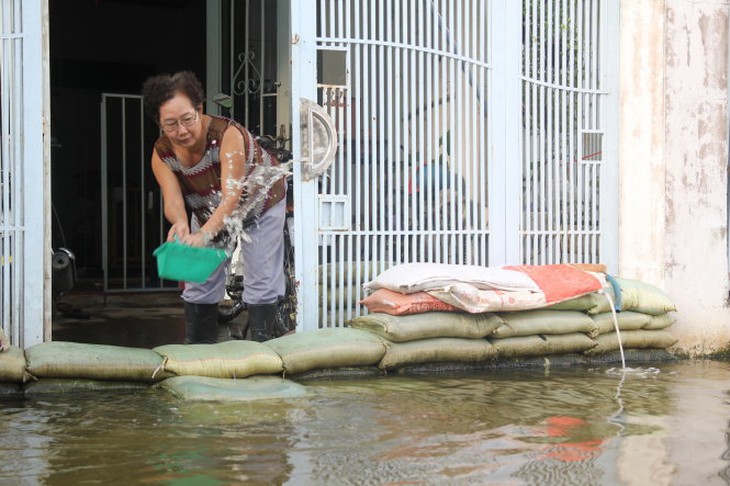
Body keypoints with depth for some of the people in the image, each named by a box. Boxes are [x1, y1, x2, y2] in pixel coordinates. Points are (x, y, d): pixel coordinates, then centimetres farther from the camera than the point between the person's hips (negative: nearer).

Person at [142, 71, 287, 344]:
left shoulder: (227, 134, -38)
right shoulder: (162, 154, -22)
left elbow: (232, 196, -45)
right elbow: (172, 200, -33)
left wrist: (204, 234, -61)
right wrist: (180, 224, -58)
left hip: (260, 203, -4)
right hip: (209, 213, 5)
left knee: (262, 283, -8)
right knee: (199, 284, 4)